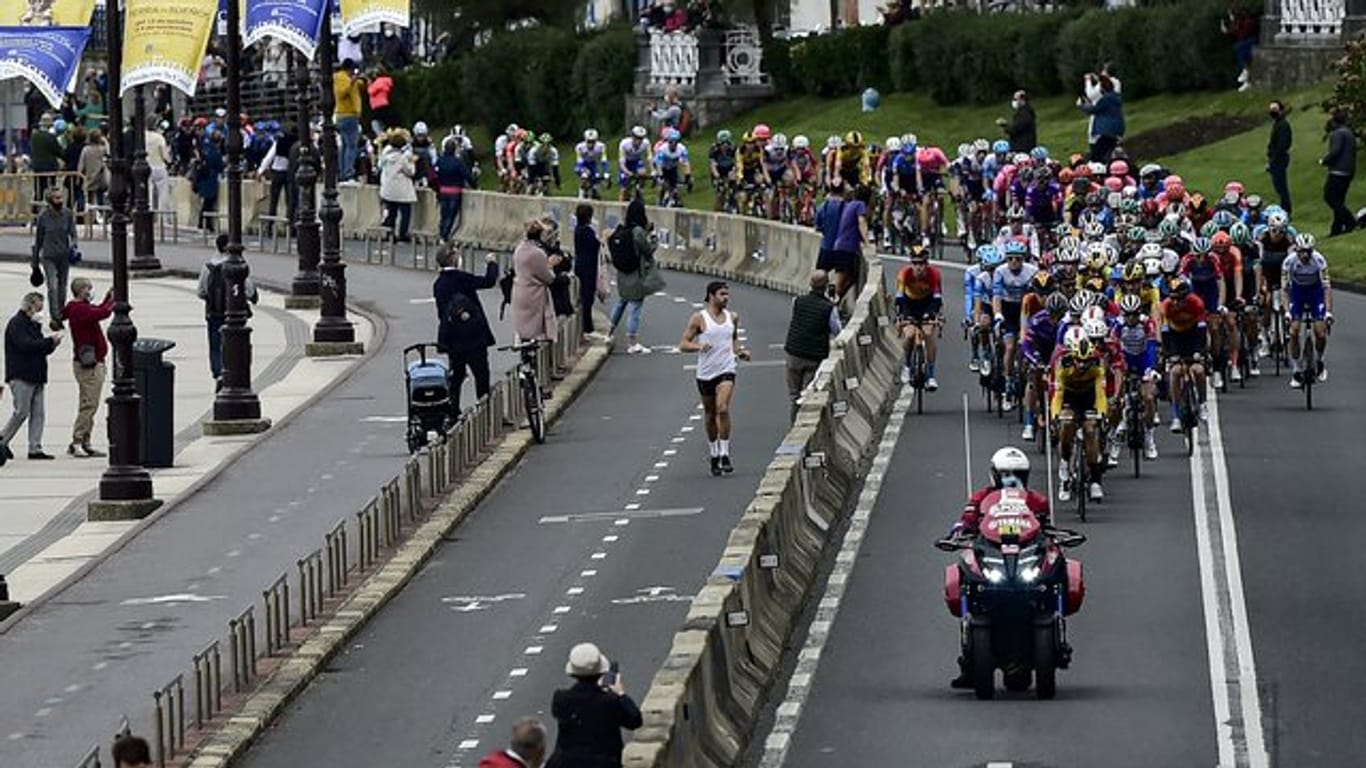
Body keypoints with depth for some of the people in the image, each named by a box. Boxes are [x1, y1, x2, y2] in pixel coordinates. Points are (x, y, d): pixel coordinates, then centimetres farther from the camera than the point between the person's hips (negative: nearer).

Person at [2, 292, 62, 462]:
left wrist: (52, 343, 3)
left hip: (35, 377, 9)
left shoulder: (32, 325, 21)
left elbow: (39, 348, 24)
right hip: (21, 377, -9)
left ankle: (35, 448, 1)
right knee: (21, 412, -9)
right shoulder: (16, 324, -7)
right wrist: (50, 341, -15)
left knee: (38, 414, 2)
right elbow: (26, 345, -20)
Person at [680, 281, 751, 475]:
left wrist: (739, 352, 6)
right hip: (705, 373, 0)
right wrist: (698, 346, -23)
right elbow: (683, 345, -4)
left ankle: (725, 454, -17)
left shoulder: (732, 318, 7)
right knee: (710, 415, 10)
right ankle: (714, 456, 26)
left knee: (723, 409, -20)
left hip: (726, 371, 0)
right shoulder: (699, 319, -4)